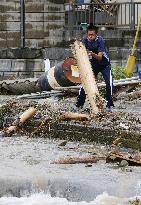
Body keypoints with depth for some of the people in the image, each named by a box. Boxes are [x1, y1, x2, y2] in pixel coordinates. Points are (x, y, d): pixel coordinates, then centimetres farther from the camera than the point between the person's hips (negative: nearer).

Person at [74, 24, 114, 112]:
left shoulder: (100, 41, -26)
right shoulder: (85, 41, -14)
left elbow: (100, 57, -33)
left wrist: (93, 54, -53)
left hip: (104, 64, -3)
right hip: (92, 64, 3)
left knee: (109, 83, -18)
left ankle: (109, 105, -6)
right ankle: (79, 104, 6)